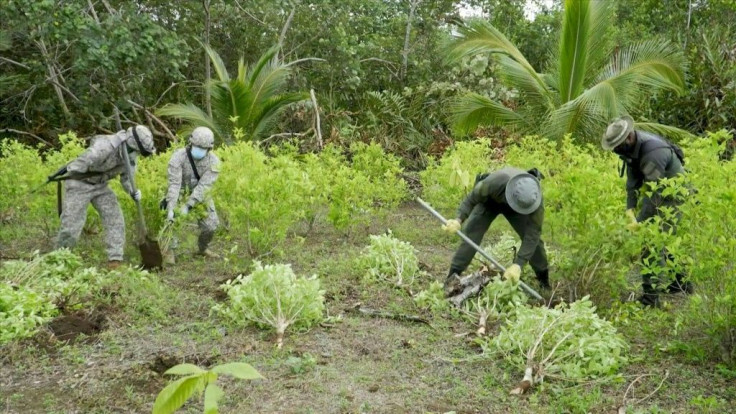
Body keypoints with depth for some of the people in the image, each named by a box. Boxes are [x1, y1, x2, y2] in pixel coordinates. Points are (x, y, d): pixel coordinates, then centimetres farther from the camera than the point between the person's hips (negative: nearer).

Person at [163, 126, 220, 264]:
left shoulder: (213, 161, -23)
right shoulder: (179, 156, -28)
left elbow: (203, 186, -30)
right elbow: (174, 184, -34)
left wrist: (188, 205, -39)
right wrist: (170, 208, -43)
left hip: (200, 195, 2)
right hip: (179, 192, -2)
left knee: (210, 224, -2)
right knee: (172, 220, -21)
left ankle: (203, 248, 26)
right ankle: (170, 251, -7)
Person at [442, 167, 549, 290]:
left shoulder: (534, 198, -41)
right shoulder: (494, 182, -45)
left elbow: (532, 234, -39)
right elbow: (471, 199, -28)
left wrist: (518, 264, -48)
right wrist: (458, 219, -48)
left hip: (513, 207, 1)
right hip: (490, 200, -1)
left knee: (533, 236, -10)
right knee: (471, 233, -13)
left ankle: (544, 279, 9)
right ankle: (453, 276, -4)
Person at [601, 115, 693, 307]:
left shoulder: (653, 152, -33)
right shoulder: (631, 147, -5)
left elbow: (654, 192, -31)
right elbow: (633, 179, 0)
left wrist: (640, 220, -27)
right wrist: (630, 208, -8)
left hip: (672, 195, -9)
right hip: (655, 191, 9)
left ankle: (650, 296, -9)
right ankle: (682, 282, 35)